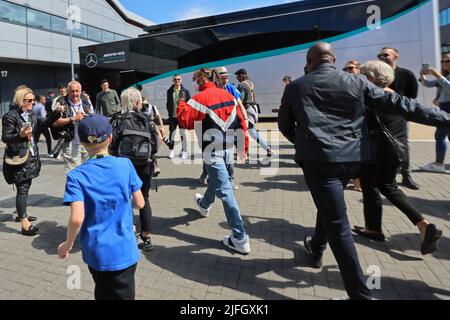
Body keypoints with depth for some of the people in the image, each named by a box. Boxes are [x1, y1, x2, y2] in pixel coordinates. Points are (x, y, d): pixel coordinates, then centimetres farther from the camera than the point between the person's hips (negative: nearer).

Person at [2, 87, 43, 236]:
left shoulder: (31, 115, 11)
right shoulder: (10, 116, -11)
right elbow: (5, 137, -14)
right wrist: (20, 135, -27)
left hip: (31, 155, 8)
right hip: (18, 157, -8)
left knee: (26, 186, 17)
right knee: (22, 189, -9)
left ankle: (20, 213, 34)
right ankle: (25, 225, -7)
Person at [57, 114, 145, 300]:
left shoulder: (76, 176, -13)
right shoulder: (125, 164, -10)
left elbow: (77, 218, -21)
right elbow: (139, 203, -4)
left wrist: (68, 245, -3)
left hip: (95, 252, 1)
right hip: (123, 251, 0)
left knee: (103, 293, 27)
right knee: (123, 295, 17)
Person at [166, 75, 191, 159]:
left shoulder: (185, 91, -2)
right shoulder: (169, 91, 4)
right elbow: (168, 103, 10)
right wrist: (169, 112, 0)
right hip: (172, 116, 2)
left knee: (183, 134, 5)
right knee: (171, 133, 9)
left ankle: (184, 152, 15)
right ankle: (171, 151, 22)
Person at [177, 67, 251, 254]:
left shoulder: (200, 98, -13)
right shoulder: (228, 95, 6)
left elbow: (185, 122, -10)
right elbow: (241, 121, 7)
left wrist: (181, 105, 7)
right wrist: (243, 145, 15)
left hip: (213, 151, -7)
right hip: (228, 148, 7)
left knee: (224, 191, -6)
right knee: (215, 178, 29)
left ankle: (240, 239, -4)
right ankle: (204, 205, 59)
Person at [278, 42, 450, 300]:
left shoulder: (295, 87, 4)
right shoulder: (357, 82, 6)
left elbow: (284, 125, 14)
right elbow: (397, 104, 4)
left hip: (319, 159, -4)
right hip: (351, 157, 4)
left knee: (338, 224, -1)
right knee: (329, 206, 27)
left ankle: (360, 292, 4)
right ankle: (316, 249, 48)